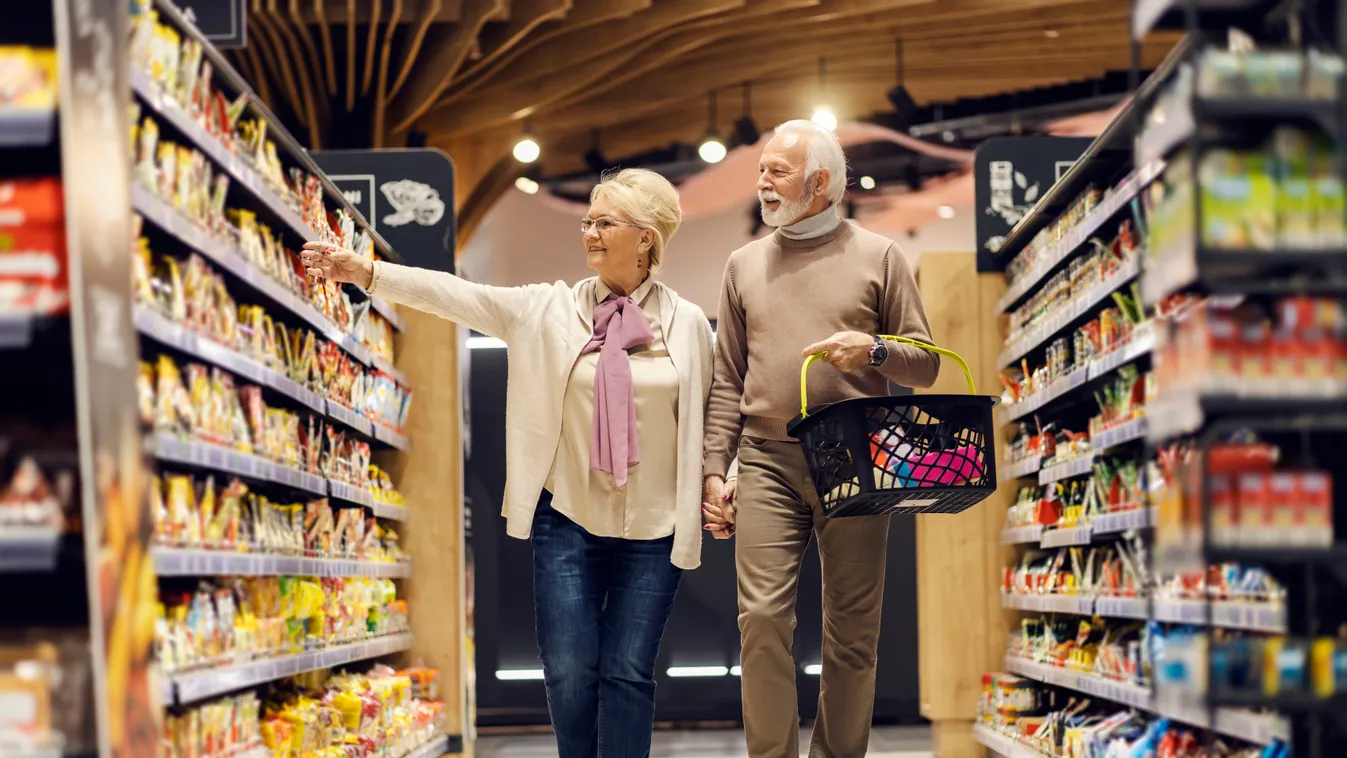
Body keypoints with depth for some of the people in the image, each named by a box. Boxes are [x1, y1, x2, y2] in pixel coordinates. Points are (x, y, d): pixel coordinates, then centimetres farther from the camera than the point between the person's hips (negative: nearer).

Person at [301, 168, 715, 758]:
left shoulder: (688, 324, 1)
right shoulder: (550, 309, 2)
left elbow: (710, 417, 9)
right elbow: (457, 296, -6)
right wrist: (365, 273, -14)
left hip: (651, 531, -1)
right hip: (567, 521, 1)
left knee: (627, 672, 2)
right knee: (569, 672, 0)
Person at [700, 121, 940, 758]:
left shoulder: (878, 257, 6)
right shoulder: (745, 264, 13)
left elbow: (926, 367, 7)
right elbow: (727, 381, 13)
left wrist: (874, 350, -14)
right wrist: (715, 471, 5)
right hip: (768, 464, 1)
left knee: (853, 632, 2)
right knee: (762, 617, -10)